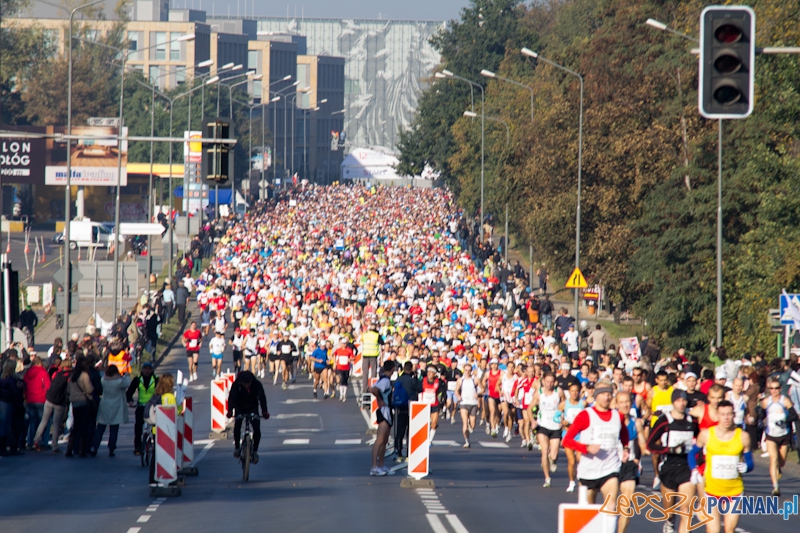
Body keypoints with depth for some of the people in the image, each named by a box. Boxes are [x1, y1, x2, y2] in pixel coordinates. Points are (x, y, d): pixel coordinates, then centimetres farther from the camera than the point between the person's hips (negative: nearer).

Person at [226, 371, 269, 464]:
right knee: (237, 426, -23)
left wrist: (264, 411, -47)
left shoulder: (257, 385, -24)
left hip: (252, 409, 0)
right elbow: (232, 397, -32)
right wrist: (230, 411, -49)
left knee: (257, 430, -16)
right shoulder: (236, 385, -24)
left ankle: (255, 451, -1)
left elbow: (262, 397, -31)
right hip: (240, 409, 0)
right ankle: (237, 447, -4)